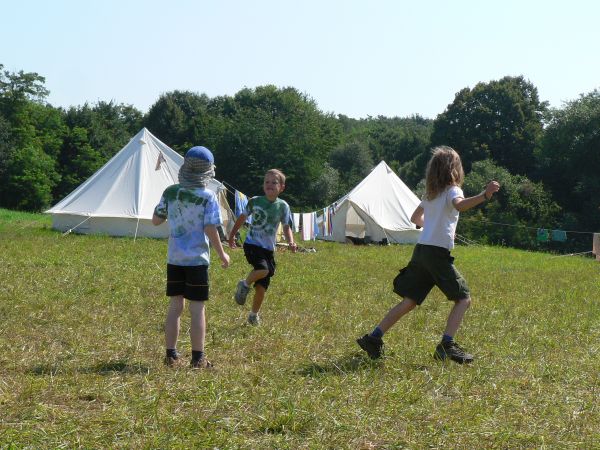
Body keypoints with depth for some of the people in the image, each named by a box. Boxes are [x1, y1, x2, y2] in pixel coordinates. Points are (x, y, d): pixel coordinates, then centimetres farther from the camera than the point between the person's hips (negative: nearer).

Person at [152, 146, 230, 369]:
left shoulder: (170, 192, 0)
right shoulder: (208, 197, -11)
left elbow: (156, 220, 8)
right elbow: (210, 230, -13)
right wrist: (222, 254, -1)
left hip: (174, 258, 4)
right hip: (197, 259, -4)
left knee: (175, 306, 11)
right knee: (197, 308, 2)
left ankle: (171, 355, 14)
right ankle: (198, 357, 5)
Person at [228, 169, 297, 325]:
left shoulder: (283, 206, -2)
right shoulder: (255, 201, -3)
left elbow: (286, 227, 4)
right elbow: (242, 217, 12)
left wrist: (291, 242, -14)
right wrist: (232, 234, 17)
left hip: (268, 248, 2)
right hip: (252, 244, -2)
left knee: (261, 286, 3)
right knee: (263, 269, -31)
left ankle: (254, 314, 24)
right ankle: (245, 284, -2)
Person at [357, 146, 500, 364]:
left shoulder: (430, 194, 19)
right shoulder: (452, 190, -5)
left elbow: (415, 218, 32)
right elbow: (460, 205, -29)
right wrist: (484, 196, -42)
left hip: (421, 249, 7)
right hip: (438, 253, -7)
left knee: (409, 301, 12)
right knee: (463, 298, 0)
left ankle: (373, 338, 7)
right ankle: (447, 345, -11)